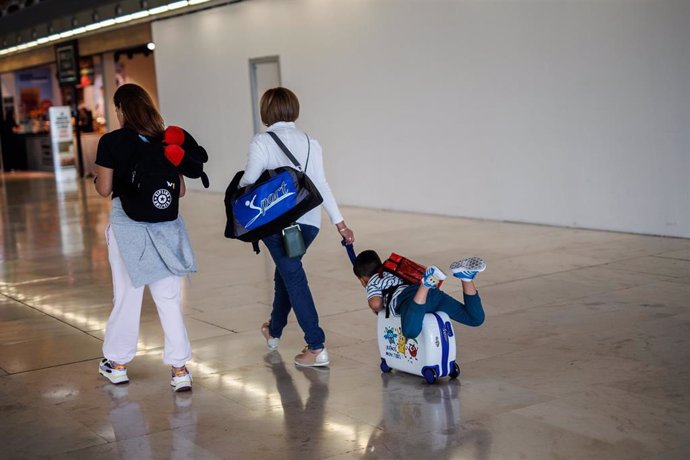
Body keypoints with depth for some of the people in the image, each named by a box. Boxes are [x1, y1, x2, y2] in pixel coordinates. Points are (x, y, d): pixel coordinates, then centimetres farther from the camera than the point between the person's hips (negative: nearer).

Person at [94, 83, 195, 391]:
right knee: (169, 298, 5)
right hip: (164, 226, 2)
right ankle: (180, 369, 3)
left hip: (127, 224, -2)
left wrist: (97, 178, 17)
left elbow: (104, 189, -5)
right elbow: (180, 190, 5)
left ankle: (117, 364, 25)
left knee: (127, 296, 11)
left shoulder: (111, 142, -7)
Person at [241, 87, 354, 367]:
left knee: (293, 278, -3)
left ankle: (317, 348, -8)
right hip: (309, 220, 5)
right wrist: (339, 222, 6)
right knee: (286, 270, 24)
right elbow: (321, 185, 3)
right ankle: (274, 331, 42)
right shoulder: (310, 142, 7)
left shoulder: (262, 142, -6)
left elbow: (248, 181, -10)